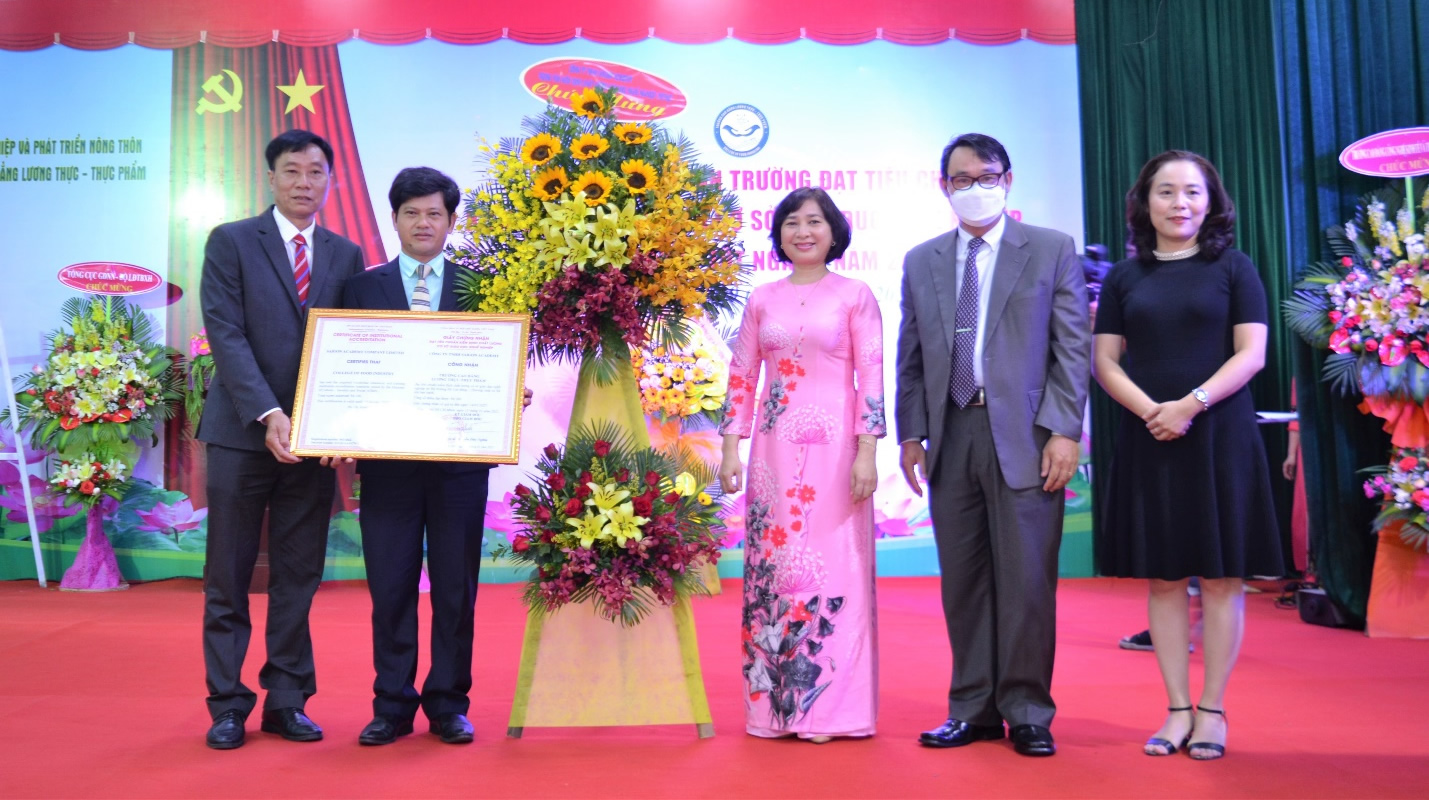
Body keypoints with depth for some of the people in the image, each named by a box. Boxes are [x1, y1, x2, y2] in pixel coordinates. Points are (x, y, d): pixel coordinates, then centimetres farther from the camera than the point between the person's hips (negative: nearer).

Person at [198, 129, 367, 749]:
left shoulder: (346, 255, 11)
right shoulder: (231, 242, 2)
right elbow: (226, 334, -8)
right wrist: (267, 414, -19)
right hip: (242, 434, -2)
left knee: (299, 579, 7)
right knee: (228, 579, 5)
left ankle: (287, 702, 18)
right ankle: (228, 706, 16)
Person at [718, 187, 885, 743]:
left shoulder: (855, 295, 3)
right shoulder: (761, 299, 11)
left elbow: (872, 378, -2)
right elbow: (741, 377, 11)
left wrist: (867, 452, -9)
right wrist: (731, 447, 4)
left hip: (833, 447, -3)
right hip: (774, 448, 3)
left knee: (831, 567, -1)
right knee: (772, 566, 4)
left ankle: (827, 704, 9)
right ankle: (776, 702, 15)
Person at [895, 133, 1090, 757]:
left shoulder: (1053, 250, 5)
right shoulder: (920, 262, 14)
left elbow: (1073, 348, 0)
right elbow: (911, 358, 13)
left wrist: (1064, 432, -9)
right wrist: (910, 434, 6)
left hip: (1025, 437, -3)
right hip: (951, 438, 3)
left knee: (1026, 579, 0)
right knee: (963, 580, 8)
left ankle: (1027, 712, 14)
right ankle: (974, 710, 19)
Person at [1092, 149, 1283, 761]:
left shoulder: (1232, 267, 4)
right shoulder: (1124, 278, 9)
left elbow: (1251, 353, -3)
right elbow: (1105, 362, 6)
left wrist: (1191, 404, -16)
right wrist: (1149, 410, -12)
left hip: (1219, 436, -2)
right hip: (1148, 438, 2)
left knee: (1220, 575, 1)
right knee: (1163, 577, 5)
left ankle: (1211, 711, 11)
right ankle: (1177, 710, 13)